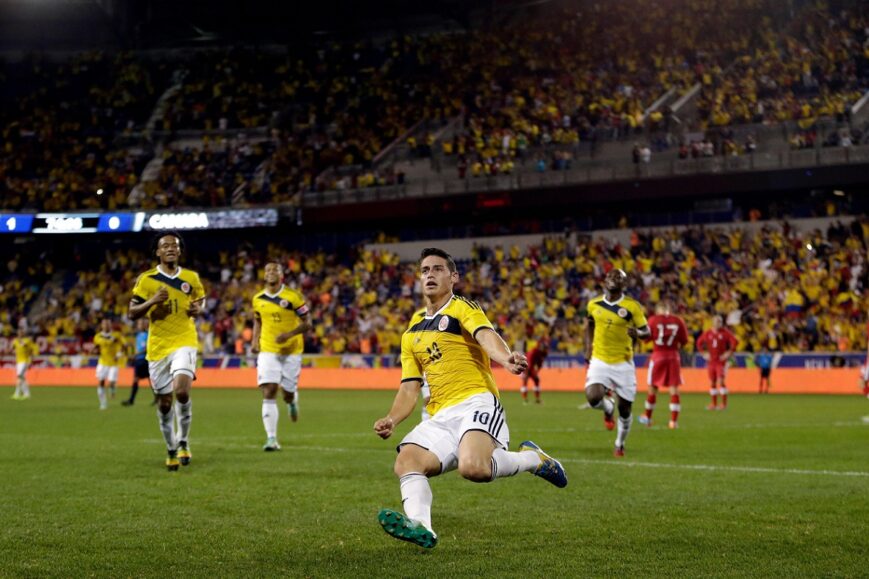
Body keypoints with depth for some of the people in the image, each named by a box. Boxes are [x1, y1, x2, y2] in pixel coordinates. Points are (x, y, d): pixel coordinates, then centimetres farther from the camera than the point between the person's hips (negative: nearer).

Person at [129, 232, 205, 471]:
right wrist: (152, 301, -17)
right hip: (157, 346, 1)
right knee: (164, 401, 7)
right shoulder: (146, 280, -1)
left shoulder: (191, 278, 4)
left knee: (182, 390, -24)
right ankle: (172, 450, 26)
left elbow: (200, 300, 21)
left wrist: (198, 309, -2)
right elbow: (131, 313, 0)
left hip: (184, 341, -1)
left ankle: (183, 442, -3)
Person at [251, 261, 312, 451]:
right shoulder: (258, 299, 4)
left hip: (291, 351, -2)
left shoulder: (293, 297, -9)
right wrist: (255, 340, 6)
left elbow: (307, 323, -7)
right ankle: (271, 439, -13)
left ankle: (293, 400, 47)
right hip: (267, 351, 2)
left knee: (288, 394, 6)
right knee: (269, 394, -12)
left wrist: (289, 334, -21)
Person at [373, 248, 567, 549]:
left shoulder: (463, 308, 4)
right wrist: (392, 419, 0)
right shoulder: (412, 331, 22)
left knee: (472, 467, -32)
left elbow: (486, 335, -18)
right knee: (406, 462, -22)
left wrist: (506, 358, -42)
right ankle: (420, 526, -37)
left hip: (477, 403, -6)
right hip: (440, 417, 6)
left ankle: (532, 458, -5)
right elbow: (410, 388, 20)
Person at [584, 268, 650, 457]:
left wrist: (637, 333, -26)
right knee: (593, 398, -22)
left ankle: (620, 444, 30)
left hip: (623, 363, -1)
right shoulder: (594, 304, 0)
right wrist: (588, 348, 8)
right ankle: (608, 408, 16)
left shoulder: (632, 306, -9)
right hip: (599, 361, 1)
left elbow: (646, 332, -2)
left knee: (624, 408, 5)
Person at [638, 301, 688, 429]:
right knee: (674, 388, 1)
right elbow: (684, 341, 3)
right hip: (673, 356, 1)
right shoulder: (678, 321, 0)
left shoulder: (653, 320, -4)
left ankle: (648, 417, 25)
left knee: (653, 387, 12)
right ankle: (674, 421, -3)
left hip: (657, 356, -1)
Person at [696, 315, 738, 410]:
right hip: (711, 361, 5)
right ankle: (714, 404, 16)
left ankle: (724, 404, -9)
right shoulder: (707, 333, 5)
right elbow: (699, 342, 17)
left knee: (720, 381, -13)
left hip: (721, 361, -5)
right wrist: (704, 352, 9)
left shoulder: (725, 332, -6)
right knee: (712, 382, 7)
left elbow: (734, 342, -9)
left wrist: (729, 353, -10)